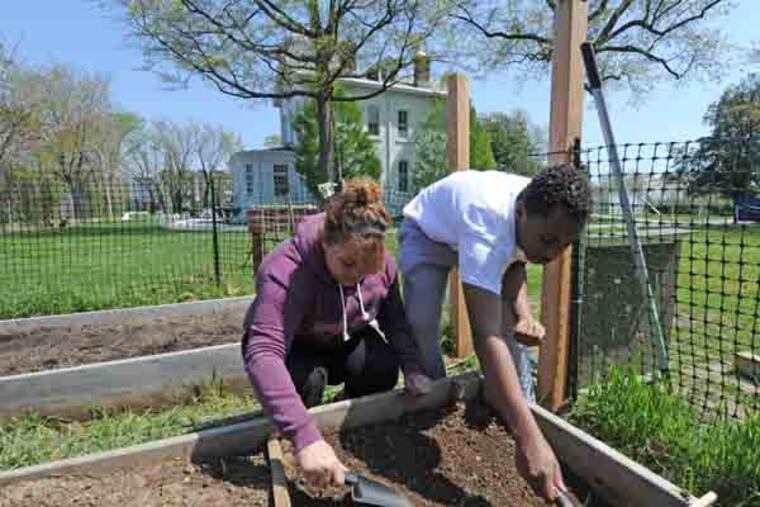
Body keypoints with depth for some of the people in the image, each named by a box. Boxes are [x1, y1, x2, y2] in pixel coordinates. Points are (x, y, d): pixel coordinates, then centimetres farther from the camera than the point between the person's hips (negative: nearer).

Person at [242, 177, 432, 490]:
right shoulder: (286, 272, -39)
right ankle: (293, 444, 1)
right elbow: (262, 354, -49)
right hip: (292, 349, -3)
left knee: (384, 366, -23)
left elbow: (395, 318, -6)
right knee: (307, 378, -34)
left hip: (343, 344, 4)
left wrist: (412, 368, -21)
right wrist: (305, 438, -57)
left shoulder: (382, 264, -21)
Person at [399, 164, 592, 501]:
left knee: (510, 321, -5)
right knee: (421, 323, -22)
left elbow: (514, 261, -7)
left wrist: (524, 317, -27)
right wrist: (529, 438, -59)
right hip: (427, 232, -5)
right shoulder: (487, 224, -48)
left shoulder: (542, 216, -26)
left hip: (485, 234, 5)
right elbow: (486, 335, -54)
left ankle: (524, 411, 14)